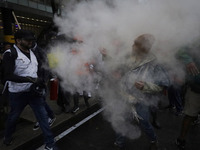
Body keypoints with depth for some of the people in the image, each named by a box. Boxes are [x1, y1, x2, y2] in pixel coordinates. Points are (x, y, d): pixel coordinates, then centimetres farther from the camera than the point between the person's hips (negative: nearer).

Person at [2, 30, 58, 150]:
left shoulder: (32, 53, 8)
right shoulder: (11, 54, -13)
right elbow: (8, 76, -22)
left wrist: (39, 82, 4)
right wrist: (30, 79, -26)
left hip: (34, 91, 5)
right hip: (18, 94, -4)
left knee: (43, 116, 1)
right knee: (13, 117, 17)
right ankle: (7, 137, 49)